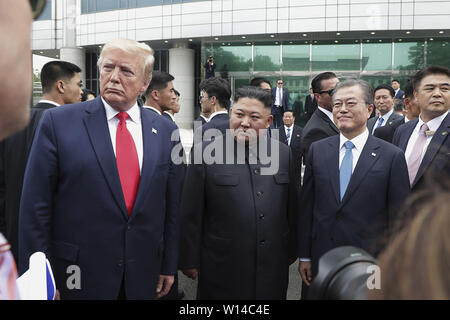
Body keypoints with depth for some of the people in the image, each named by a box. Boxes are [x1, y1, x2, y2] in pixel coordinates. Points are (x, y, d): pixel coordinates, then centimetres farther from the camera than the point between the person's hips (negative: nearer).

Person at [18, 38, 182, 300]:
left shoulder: (165, 131, 2)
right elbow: (36, 206, -6)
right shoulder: (58, 122, -7)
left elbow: (171, 206, 6)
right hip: (77, 276, -2)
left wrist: (168, 266, 8)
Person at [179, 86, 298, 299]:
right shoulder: (205, 152, -8)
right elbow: (190, 215, -6)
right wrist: (190, 261, -4)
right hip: (222, 269, -3)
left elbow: (292, 209, 9)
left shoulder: (283, 154, 3)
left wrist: (290, 253, 12)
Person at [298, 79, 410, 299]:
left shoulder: (392, 156, -6)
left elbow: (399, 219, -4)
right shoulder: (317, 150, 2)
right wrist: (304, 256, 5)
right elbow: (306, 205, 4)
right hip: (322, 262, 2)